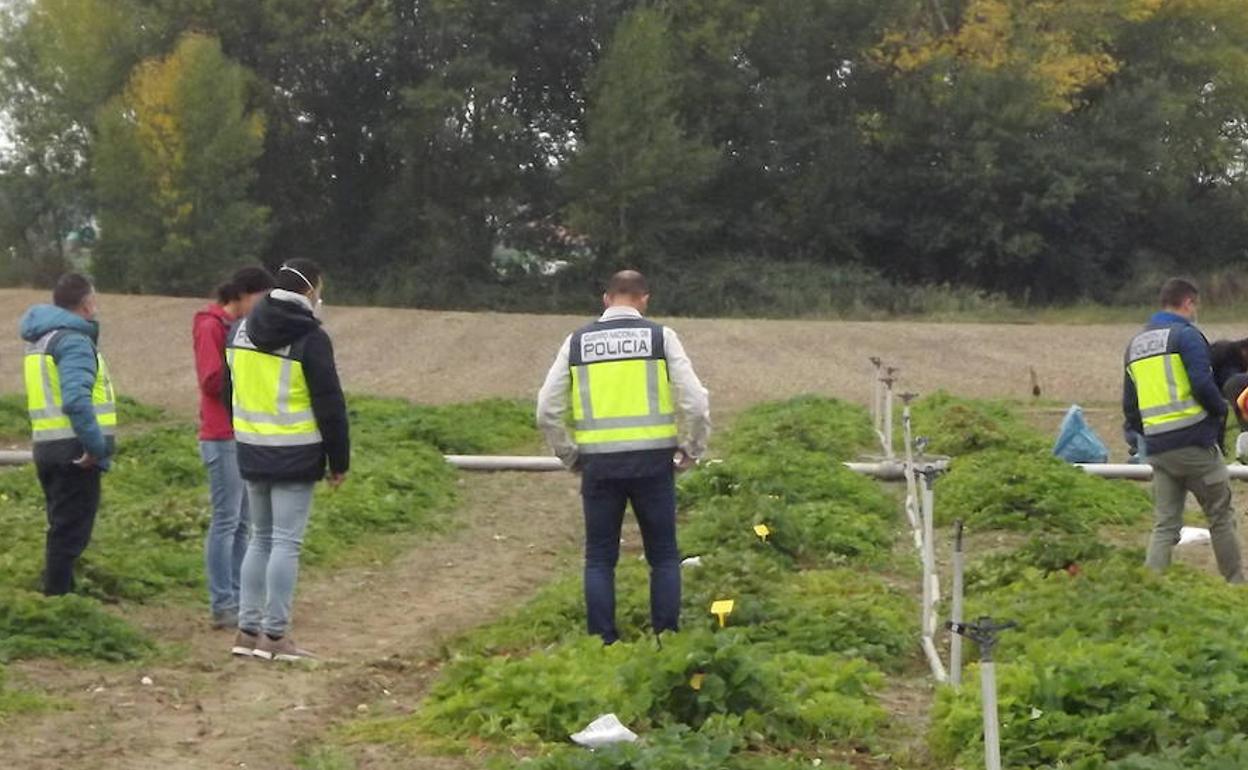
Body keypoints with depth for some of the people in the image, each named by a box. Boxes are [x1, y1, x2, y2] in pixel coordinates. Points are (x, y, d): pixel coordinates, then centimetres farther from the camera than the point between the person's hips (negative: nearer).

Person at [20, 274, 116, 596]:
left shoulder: (42, 338, 17)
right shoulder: (73, 340, -13)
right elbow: (76, 399, -26)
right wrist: (96, 446, -22)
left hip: (48, 447, 9)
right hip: (75, 453, -9)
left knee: (62, 529, 18)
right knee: (70, 532, -4)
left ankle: (57, 596, 25)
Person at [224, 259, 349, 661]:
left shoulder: (240, 330, 9)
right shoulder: (310, 338, -12)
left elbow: (228, 390, 17)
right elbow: (330, 404, -10)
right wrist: (339, 460, -2)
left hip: (251, 452, 7)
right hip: (295, 456, -7)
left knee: (261, 538, 15)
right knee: (286, 542, -3)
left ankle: (248, 629, 14)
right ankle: (275, 635, -2)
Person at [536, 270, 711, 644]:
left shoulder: (577, 342, 7)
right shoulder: (661, 337, 2)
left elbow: (548, 410, 4)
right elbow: (695, 402, -5)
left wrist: (570, 455, 16)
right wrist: (691, 450, 10)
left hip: (599, 464, 1)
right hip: (652, 461, -1)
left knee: (600, 558, 10)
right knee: (663, 555, 9)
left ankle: (603, 645, 8)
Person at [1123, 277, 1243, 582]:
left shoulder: (1135, 344, 17)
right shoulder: (1186, 335, -6)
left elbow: (1129, 406, 18)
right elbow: (1203, 384, -17)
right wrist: (1221, 410, 0)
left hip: (1157, 450, 6)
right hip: (1195, 441, -6)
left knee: (1165, 525, 8)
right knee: (1221, 517, 7)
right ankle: (1235, 583, 12)